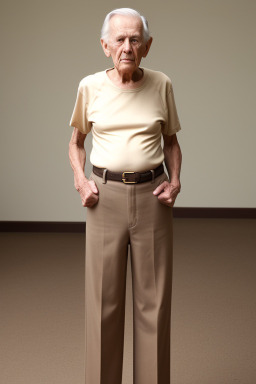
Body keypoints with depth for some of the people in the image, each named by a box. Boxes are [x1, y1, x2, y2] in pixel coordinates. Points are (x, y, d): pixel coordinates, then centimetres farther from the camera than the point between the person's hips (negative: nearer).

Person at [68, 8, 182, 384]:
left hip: (152, 196, 0)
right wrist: (81, 180, -2)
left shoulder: (161, 84, 2)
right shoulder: (90, 86, 2)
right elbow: (76, 143, 14)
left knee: (153, 297, 5)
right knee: (103, 297, 4)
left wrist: (175, 181, -2)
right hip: (106, 194, 0)